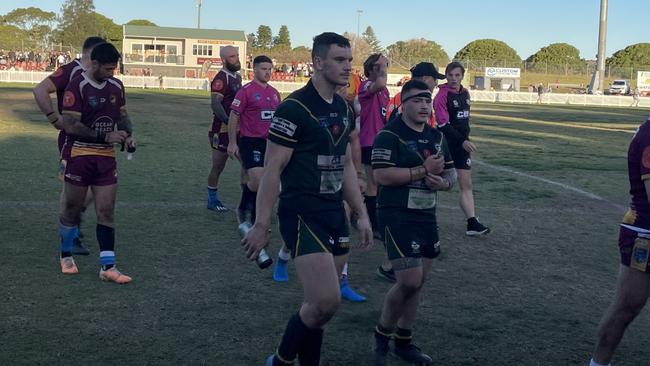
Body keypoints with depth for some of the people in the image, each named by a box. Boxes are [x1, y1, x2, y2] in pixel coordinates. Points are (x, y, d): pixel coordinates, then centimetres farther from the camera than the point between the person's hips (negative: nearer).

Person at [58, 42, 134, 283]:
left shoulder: (116, 86, 6)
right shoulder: (77, 87, -13)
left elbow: (123, 116, 19)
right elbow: (70, 125, -17)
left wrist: (128, 135, -2)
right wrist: (105, 137, -19)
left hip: (106, 157, 5)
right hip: (79, 155, -5)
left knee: (106, 212, 1)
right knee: (72, 209, 9)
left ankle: (107, 267, 3)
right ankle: (66, 256, 30)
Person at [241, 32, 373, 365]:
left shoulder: (343, 108, 11)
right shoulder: (294, 108, -13)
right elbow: (272, 169, -14)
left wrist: (361, 214, 17)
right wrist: (261, 225, -15)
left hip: (334, 214, 8)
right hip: (302, 214, -8)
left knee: (320, 303, 10)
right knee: (326, 302, -15)